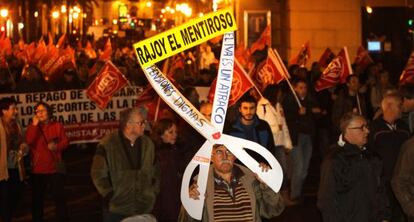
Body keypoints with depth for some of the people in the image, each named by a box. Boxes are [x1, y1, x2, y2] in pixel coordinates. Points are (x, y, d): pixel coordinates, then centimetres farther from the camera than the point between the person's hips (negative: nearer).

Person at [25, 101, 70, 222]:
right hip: (38, 169, 1)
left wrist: (57, 146, -22)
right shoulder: (32, 127, 8)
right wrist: (35, 125, -13)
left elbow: (65, 142, -2)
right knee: (37, 198, 7)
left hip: (55, 168, -1)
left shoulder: (57, 126, 6)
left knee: (59, 197, 1)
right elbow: (28, 142, -10)